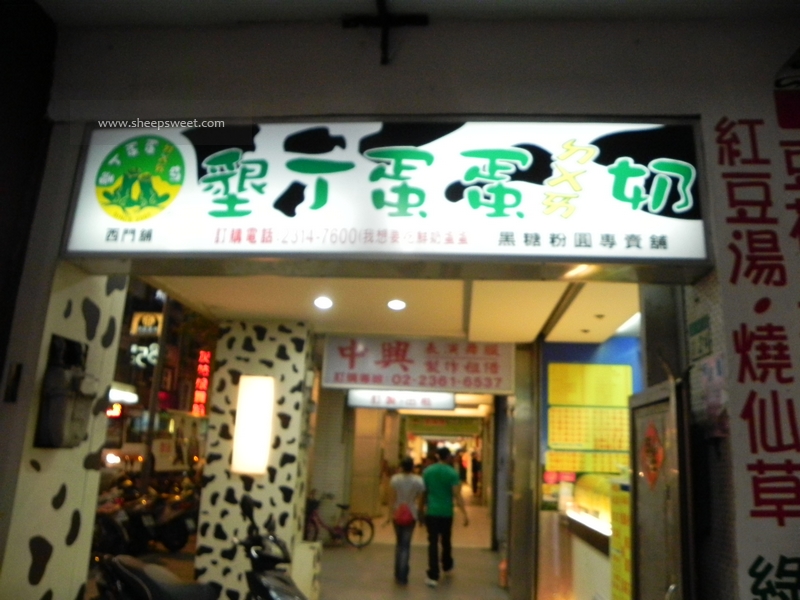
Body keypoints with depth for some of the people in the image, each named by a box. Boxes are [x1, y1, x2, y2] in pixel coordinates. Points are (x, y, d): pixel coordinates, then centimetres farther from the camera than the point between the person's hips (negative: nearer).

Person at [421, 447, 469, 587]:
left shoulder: (427, 471, -1)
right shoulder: (452, 473, -10)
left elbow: (423, 492, 9)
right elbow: (457, 495, -14)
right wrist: (465, 514, -11)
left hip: (431, 512, 1)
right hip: (446, 512, 0)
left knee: (433, 542, 1)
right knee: (446, 541, 19)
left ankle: (433, 576, -3)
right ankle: (446, 566, 40)